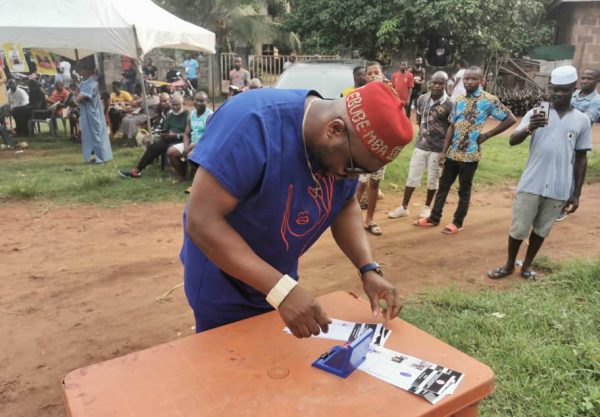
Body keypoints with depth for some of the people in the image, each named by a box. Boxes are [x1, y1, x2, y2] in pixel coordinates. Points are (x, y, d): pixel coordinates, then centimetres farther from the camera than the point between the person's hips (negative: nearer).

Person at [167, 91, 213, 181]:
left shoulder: (210, 115, -13)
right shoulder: (191, 114, 10)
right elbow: (186, 134, 11)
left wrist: (191, 147, -20)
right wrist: (186, 147, -10)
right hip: (192, 143, 7)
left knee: (191, 155, -34)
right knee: (171, 152, -5)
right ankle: (182, 177, 8)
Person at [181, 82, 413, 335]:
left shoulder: (346, 151, -12)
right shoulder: (255, 123, -33)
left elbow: (346, 207, 1)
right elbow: (202, 221, -35)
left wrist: (368, 269, -15)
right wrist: (281, 289, -40)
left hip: (277, 279, 6)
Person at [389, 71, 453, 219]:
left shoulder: (449, 104, -13)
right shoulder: (422, 99, 0)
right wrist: (423, 131, 7)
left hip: (438, 148, -4)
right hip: (420, 145, 4)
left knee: (433, 179, 9)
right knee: (412, 176, 8)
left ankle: (427, 206, 27)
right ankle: (404, 207, 18)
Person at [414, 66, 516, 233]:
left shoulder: (489, 100, -8)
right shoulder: (459, 101, 7)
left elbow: (510, 119, -7)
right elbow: (452, 127, 8)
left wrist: (487, 135, -9)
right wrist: (444, 151, 4)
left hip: (470, 154, -5)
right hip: (453, 152, 5)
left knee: (464, 190, 7)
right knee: (443, 185, 12)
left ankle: (457, 222, 19)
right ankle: (434, 218, 24)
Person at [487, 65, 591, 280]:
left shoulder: (582, 121, 2)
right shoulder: (536, 113, -2)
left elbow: (581, 159, 6)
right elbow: (513, 140, -12)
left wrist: (576, 194, 4)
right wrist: (529, 128, -35)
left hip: (559, 189, 1)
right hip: (531, 184, -1)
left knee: (541, 229, 13)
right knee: (518, 228, 6)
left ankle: (527, 264, 32)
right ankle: (509, 264, 26)